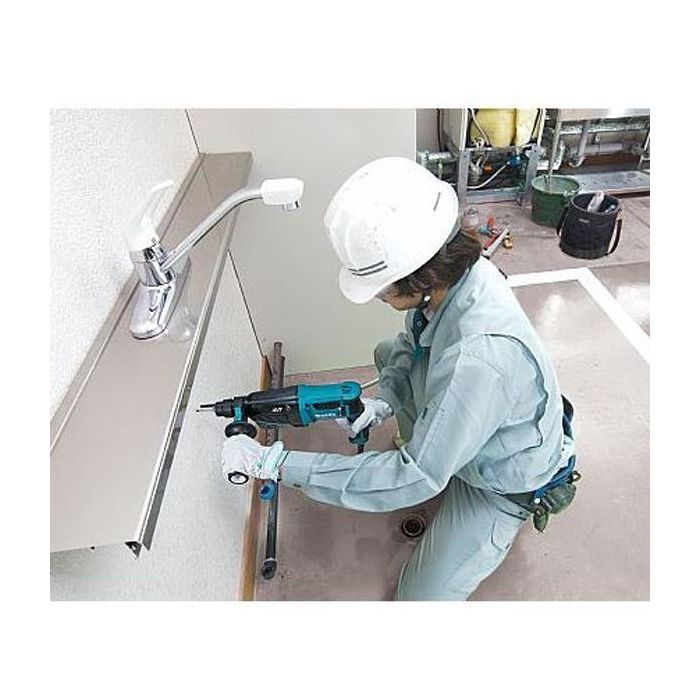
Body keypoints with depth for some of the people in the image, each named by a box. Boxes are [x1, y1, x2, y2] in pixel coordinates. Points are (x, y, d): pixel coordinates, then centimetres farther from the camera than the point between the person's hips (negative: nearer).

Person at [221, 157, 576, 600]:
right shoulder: (452, 269, -21)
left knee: (422, 598, 1)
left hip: (504, 483, -6)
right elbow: (415, 337, 0)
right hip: (461, 430, 7)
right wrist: (386, 398, -18)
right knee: (388, 354, 11)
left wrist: (274, 463, -38)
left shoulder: (481, 358, -45)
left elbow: (416, 479, -38)